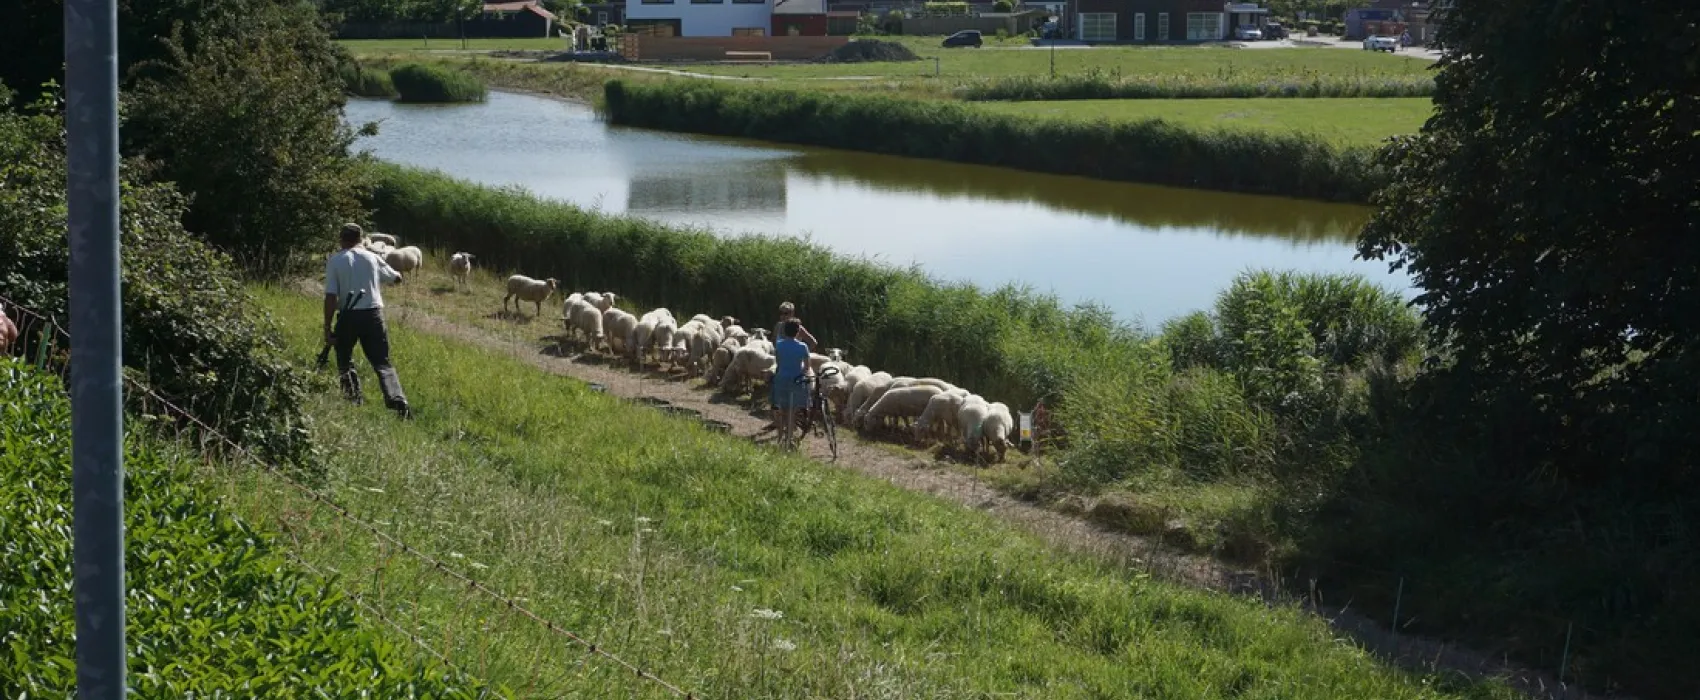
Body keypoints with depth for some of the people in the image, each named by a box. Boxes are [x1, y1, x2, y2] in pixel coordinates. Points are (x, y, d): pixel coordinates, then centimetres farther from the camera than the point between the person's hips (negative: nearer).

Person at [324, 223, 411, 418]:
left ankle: (353, 399, 12)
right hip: (373, 314, 2)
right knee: (382, 362, 5)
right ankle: (398, 400, -15)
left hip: (348, 316, -2)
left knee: (344, 361, 20)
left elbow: (331, 297, -8)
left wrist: (327, 328, -6)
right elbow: (397, 278, 20)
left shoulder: (334, 261, 0)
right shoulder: (372, 257, 6)